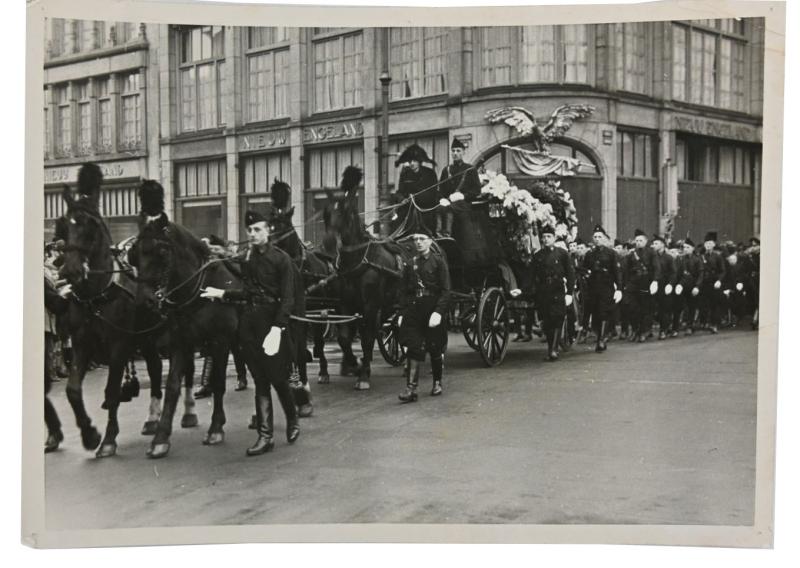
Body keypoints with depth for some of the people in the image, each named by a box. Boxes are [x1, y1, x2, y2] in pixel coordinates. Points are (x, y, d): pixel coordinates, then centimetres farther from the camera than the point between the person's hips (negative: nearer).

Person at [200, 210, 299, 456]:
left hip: (271, 322, -5)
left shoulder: (281, 259, -7)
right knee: (260, 381, 6)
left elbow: (287, 298, -13)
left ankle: (292, 420, 27)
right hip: (249, 323, 5)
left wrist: (277, 328, -23)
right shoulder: (247, 259, 11)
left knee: (277, 378, 1)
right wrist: (222, 294, 5)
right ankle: (265, 436, 9)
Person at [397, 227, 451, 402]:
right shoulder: (410, 264, 10)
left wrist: (438, 312, -19)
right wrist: (402, 313, 3)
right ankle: (411, 388, -7)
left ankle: (437, 383, 27)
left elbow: (445, 291, -8)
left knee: (435, 349, 8)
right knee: (413, 348, -5)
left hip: (433, 310, -3)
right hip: (413, 310, 3)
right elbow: (405, 291, 12)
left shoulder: (438, 262, -3)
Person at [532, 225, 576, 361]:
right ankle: (551, 349, 15)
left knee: (557, 321, -11)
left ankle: (554, 350, -13)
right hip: (543, 294, 3)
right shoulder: (537, 256, 11)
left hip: (558, 293, -3)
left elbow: (570, 273, 2)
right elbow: (533, 276, 11)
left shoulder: (562, 253, 3)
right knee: (546, 323, 4)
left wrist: (569, 293, -5)